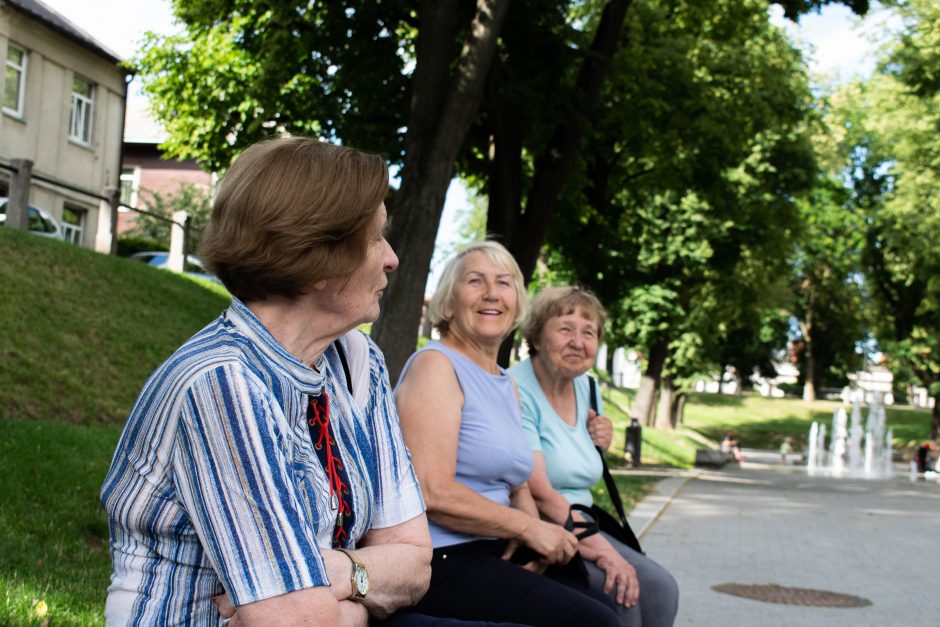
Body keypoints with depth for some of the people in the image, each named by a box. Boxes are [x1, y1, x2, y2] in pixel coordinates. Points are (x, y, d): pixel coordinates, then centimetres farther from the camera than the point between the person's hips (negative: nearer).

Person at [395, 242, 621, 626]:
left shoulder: (507, 385, 17)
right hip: (442, 563, -8)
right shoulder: (435, 365, -9)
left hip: (494, 553, 9)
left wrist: (536, 538, -2)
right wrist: (528, 528, -13)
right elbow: (433, 493, -20)